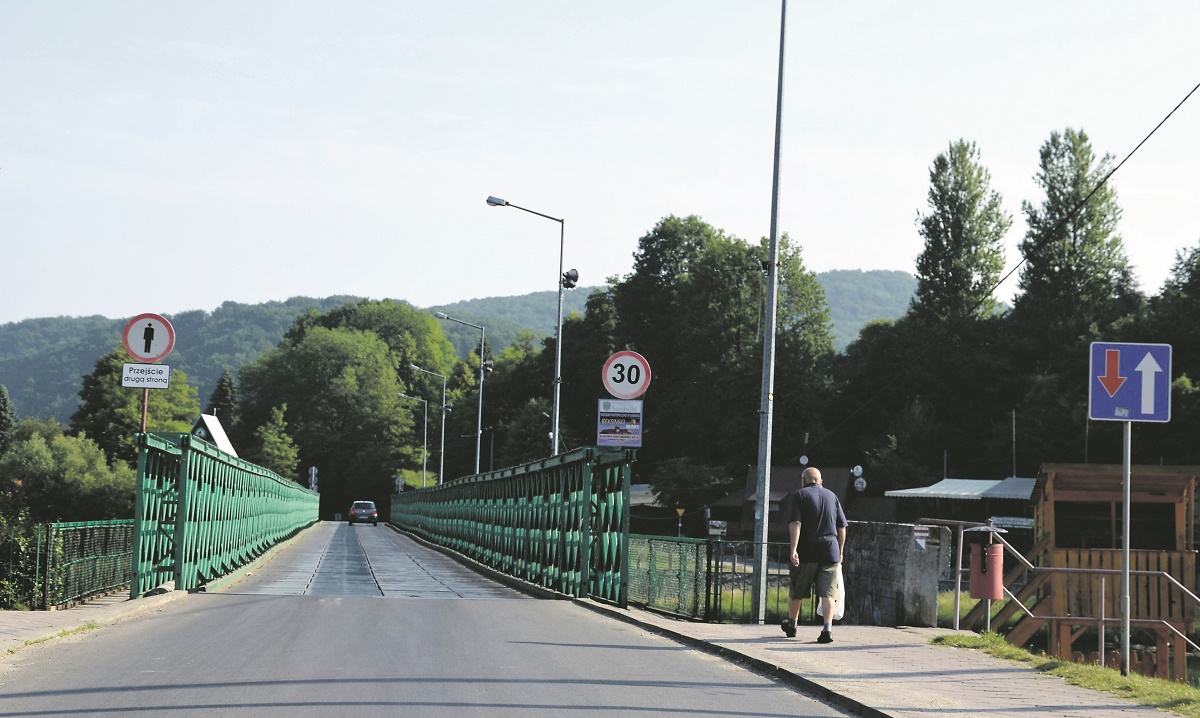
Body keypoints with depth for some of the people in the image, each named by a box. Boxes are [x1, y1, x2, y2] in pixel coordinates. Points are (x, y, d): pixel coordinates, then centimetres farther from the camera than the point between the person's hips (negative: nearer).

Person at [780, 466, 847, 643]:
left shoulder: (799, 495, 0)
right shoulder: (832, 496, 13)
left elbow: (795, 523, -12)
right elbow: (842, 526, 13)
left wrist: (793, 549, -18)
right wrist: (840, 551, 21)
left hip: (806, 552, -2)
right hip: (830, 552, 2)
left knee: (796, 591, 15)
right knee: (827, 593, -2)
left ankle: (791, 624, 32)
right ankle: (828, 628, -19)